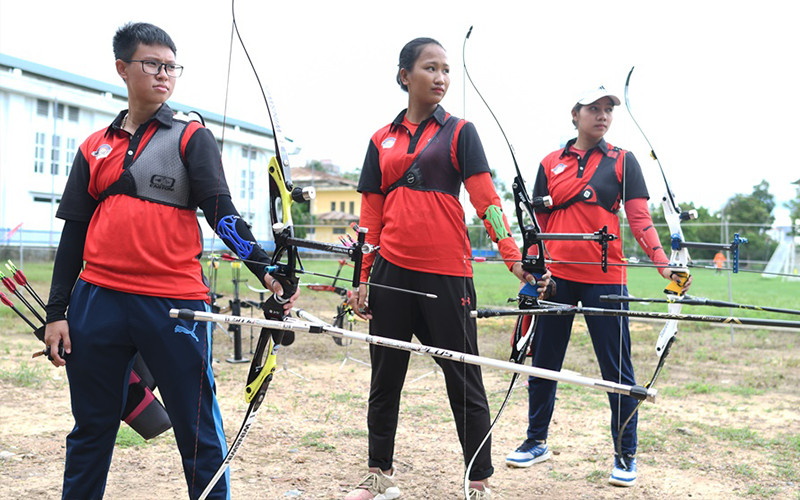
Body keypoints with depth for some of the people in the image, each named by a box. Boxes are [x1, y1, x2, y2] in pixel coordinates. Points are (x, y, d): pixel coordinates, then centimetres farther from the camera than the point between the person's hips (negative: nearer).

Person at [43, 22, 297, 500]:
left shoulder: (192, 138, 5)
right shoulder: (95, 147, 14)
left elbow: (221, 212, -7)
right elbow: (74, 232, 15)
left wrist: (264, 267, -23)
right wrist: (57, 312, 9)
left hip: (174, 305, -3)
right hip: (98, 301, 3)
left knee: (199, 433, 1)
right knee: (91, 430, 13)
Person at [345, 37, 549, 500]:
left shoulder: (460, 132, 4)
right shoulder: (383, 140, 12)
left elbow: (485, 198, -5)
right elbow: (371, 216, 13)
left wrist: (514, 256, -18)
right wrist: (364, 279, 10)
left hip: (446, 272, -3)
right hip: (392, 271, 3)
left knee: (464, 380, 2)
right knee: (385, 378, 11)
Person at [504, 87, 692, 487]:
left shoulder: (622, 161, 4)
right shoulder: (551, 163, 9)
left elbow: (640, 220, -2)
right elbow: (538, 224, 11)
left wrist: (663, 263, -16)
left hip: (604, 278, -2)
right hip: (555, 276, 2)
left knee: (617, 368, 2)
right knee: (543, 361, 10)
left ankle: (626, 454, 17)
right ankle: (536, 440, 26)